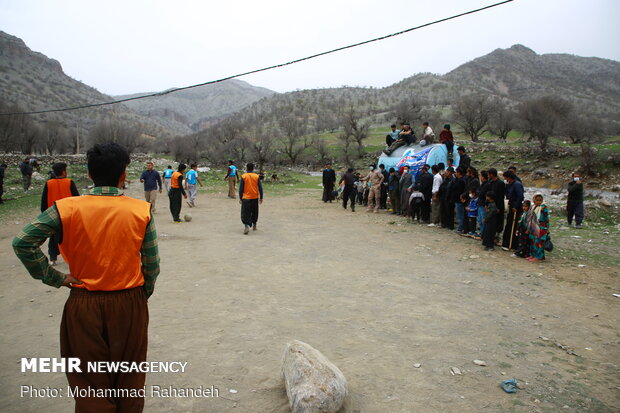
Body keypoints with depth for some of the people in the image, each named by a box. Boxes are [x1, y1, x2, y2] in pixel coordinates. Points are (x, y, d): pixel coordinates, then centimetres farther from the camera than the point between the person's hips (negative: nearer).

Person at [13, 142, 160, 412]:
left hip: (84, 305, 0)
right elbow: (152, 264, -7)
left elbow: (22, 242, -12)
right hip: (130, 303, 0)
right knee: (129, 379, 19)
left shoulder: (67, 209, -9)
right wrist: (143, 294, 9)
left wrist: (53, 278, -3)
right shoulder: (141, 210, -10)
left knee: (91, 381, 17)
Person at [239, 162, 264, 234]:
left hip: (246, 198, -2)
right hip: (255, 198, 2)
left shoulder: (243, 176, -5)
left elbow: (241, 188, -5)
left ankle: (246, 225, -21)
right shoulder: (256, 176, -1)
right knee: (254, 212, 18)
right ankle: (254, 225, 27)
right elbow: (260, 188, 0)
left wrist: (240, 198, 3)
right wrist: (261, 198, 7)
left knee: (245, 213, -2)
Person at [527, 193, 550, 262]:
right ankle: (532, 255, 20)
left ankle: (538, 256, 0)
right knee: (532, 241, 10)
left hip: (540, 228, -7)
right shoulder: (533, 207, 11)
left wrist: (547, 228, -11)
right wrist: (528, 228, 20)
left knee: (538, 242, -5)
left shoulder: (544, 208, -9)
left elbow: (546, 218, -9)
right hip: (533, 228, 7)